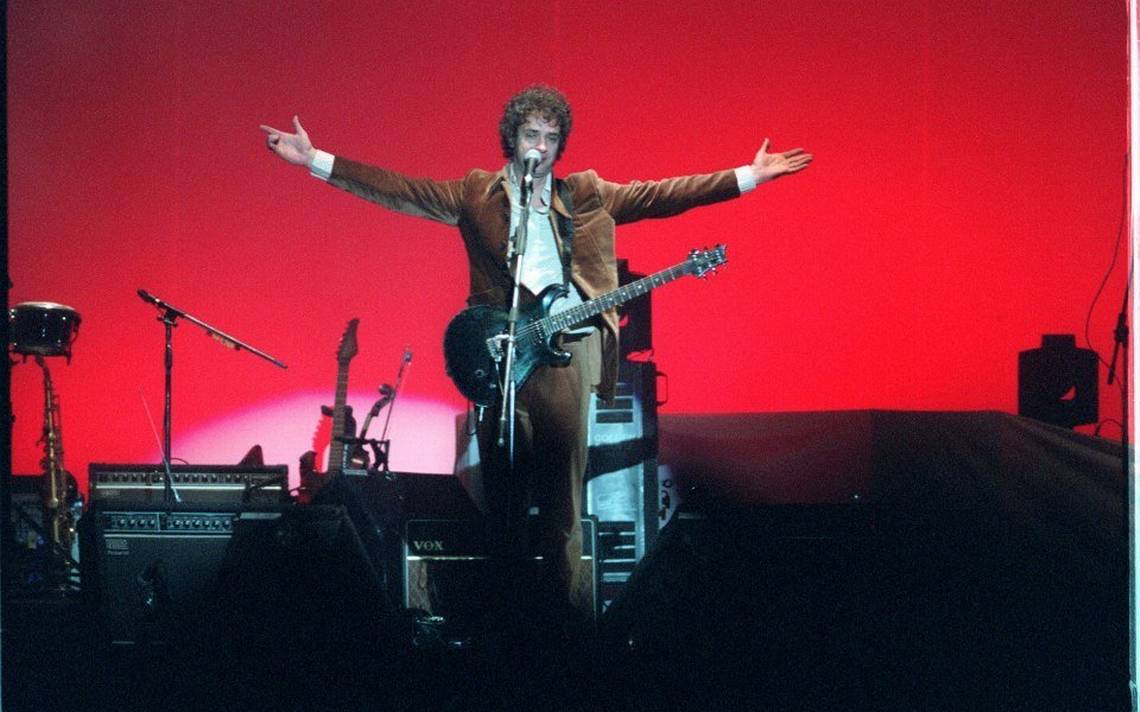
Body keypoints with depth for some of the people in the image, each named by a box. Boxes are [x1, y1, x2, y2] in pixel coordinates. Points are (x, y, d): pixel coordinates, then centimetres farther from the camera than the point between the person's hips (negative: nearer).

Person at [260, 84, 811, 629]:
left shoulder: (588, 195, 15)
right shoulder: (476, 194, 11)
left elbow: (660, 196, 12)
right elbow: (398, 190, 5)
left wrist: (747, 177, 6)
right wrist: (315, 160, -3)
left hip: (569, 347, 1)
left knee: (565, 472, -3)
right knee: (504, 472, -1)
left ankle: (563, 586, 2)